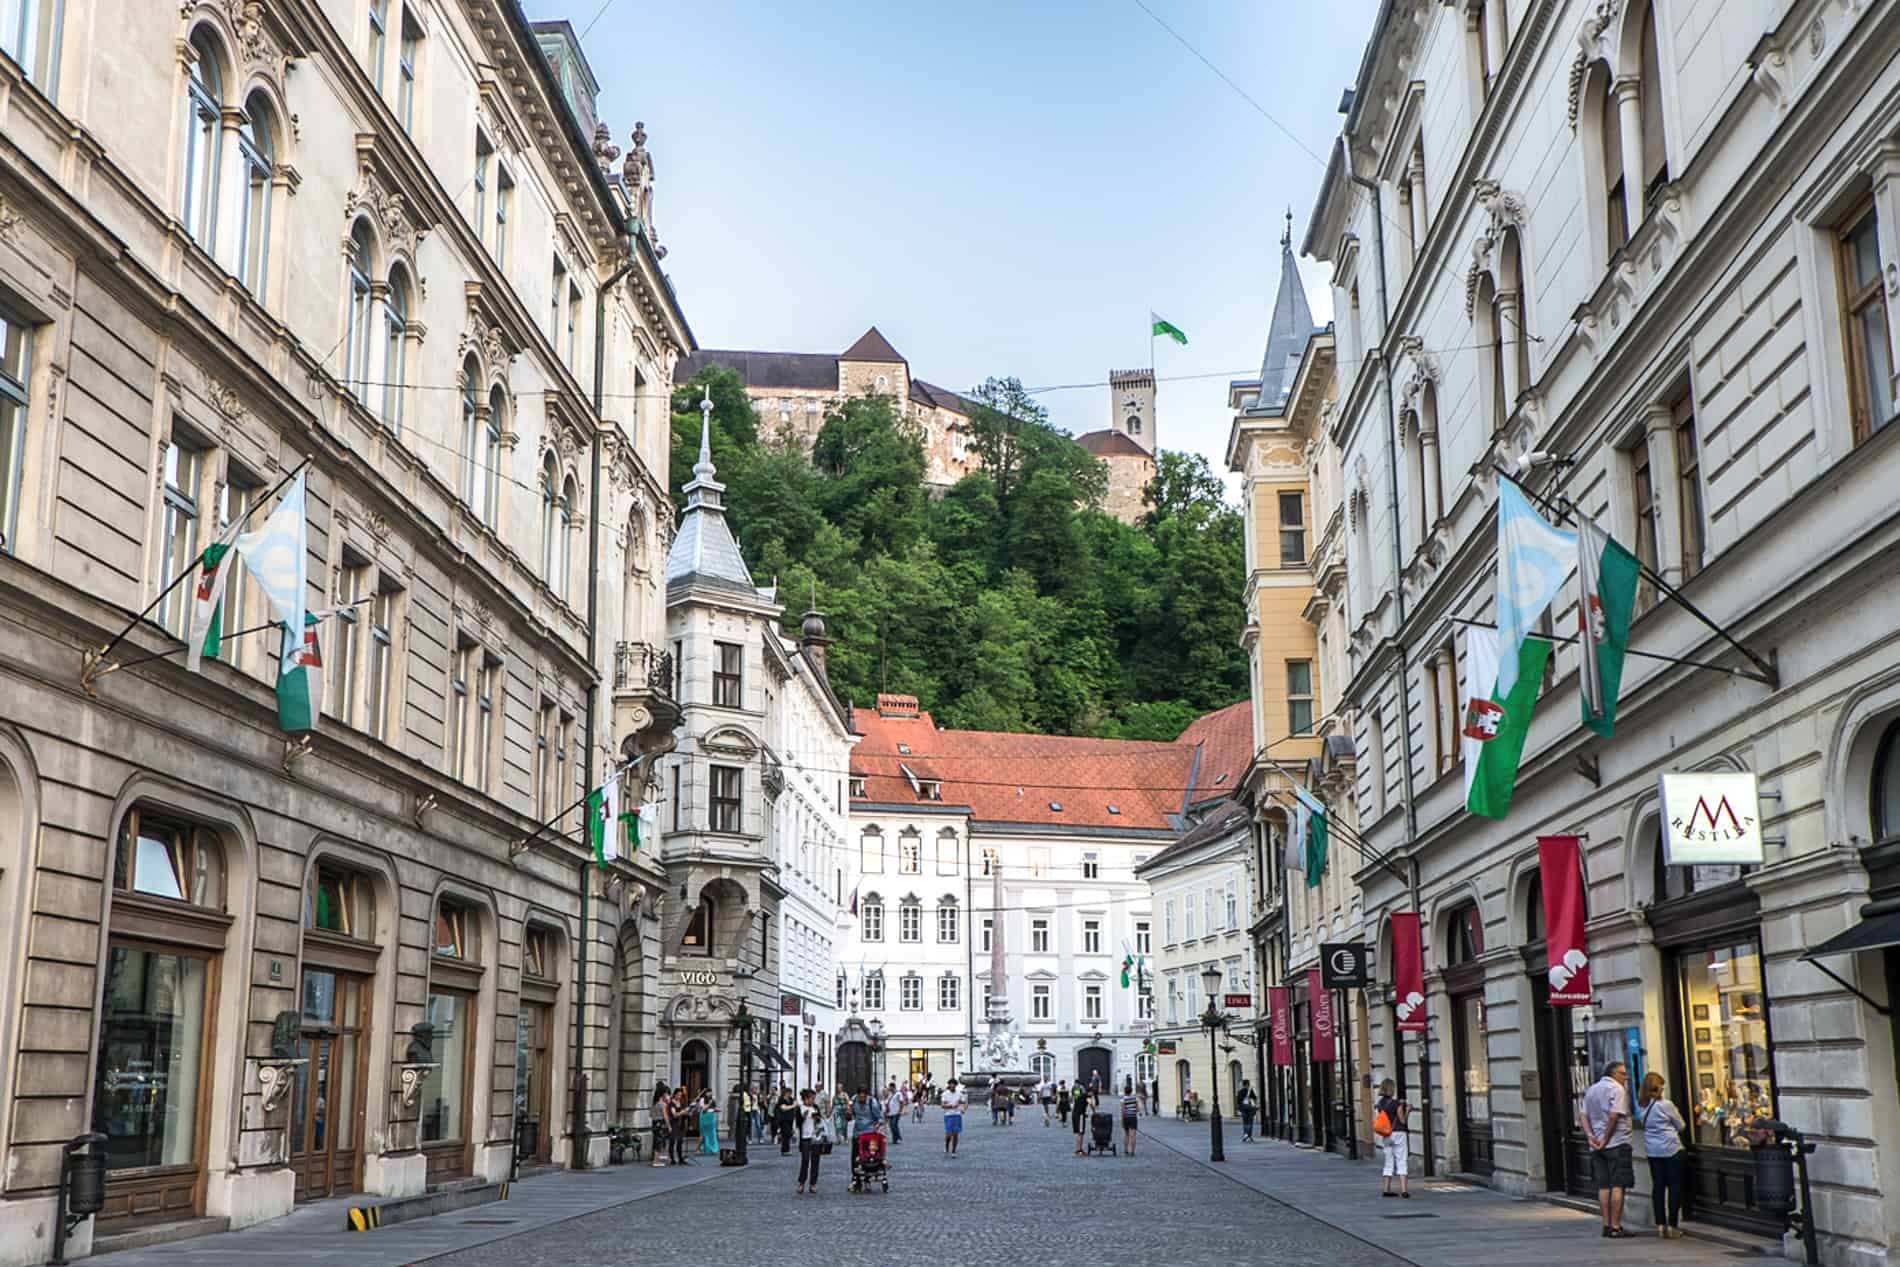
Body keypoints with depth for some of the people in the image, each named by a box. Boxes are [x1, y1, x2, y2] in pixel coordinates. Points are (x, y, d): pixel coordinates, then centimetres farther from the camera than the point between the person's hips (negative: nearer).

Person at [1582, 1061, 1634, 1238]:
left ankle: (1606, 1225, 8)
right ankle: (1615, 1226, -7)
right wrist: (1606, 1140, -11)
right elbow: (1614, 1116, -17)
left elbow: (1584, 1116, 9)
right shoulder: (1617, 1089, -7)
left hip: (1597, 1147, 7)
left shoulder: (1591, 1090, 17)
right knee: (1617, 1186, -5)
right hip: (1617, 1144, -7)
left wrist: (1591, 1136, -2)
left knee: (1603, 1186, 8)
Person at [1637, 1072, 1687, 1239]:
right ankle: (1672, 1225, 1)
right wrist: (1677, 1113, 19)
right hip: (1671, 1149, -5)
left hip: (1652, 1150, 5)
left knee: (1658, 1186, 9)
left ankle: (1660, 1225, 8)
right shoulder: (1665, 1105, -13)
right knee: (1675, 1186, 3)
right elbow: (1681, 1126, -1)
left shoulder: (1641, 1106, 2)